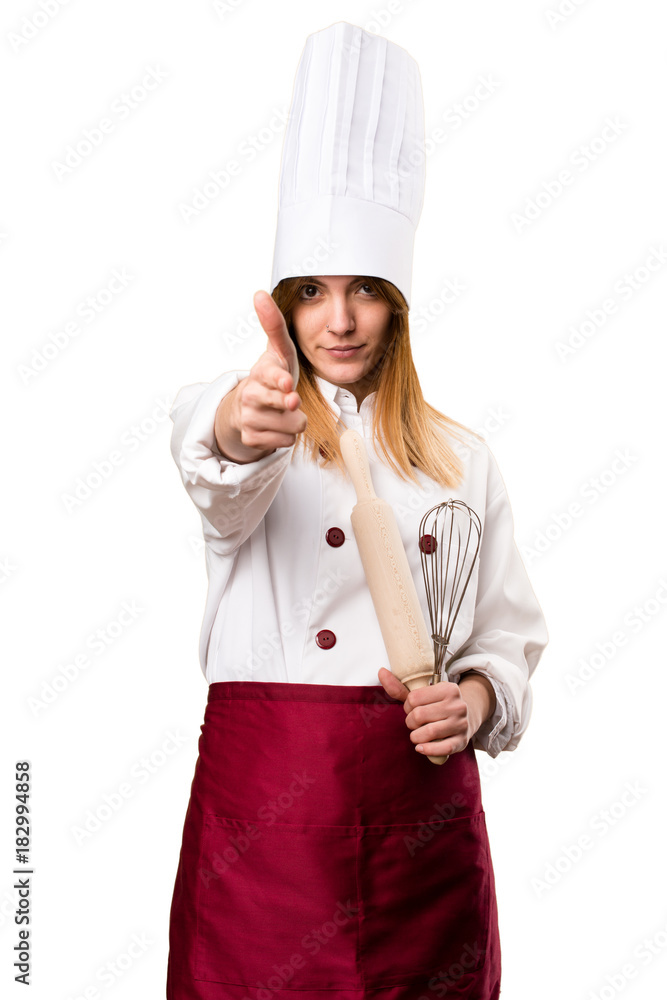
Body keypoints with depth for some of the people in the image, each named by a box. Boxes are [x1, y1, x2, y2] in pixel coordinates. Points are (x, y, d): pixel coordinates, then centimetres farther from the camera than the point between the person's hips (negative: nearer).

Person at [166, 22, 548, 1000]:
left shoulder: (463, 458, 11)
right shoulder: (227, 412, 2)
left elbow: (512, 635, 12)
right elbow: (221, 487, -24)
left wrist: (478, 694, -9)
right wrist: (240, 431, -46)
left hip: (421, 800, 3)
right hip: (264, 793, -2)